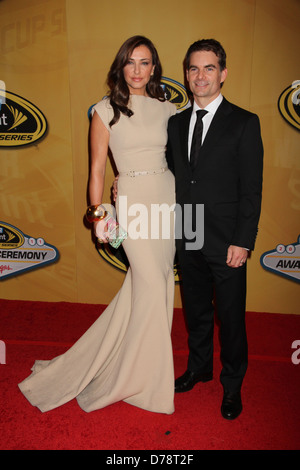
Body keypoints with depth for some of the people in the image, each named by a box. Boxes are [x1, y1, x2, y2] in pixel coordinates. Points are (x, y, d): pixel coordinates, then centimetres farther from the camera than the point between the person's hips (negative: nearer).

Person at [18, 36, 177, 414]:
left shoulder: (167, 109, 9)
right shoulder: (106, 111, -2)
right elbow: (97, 170, -1)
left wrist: (186, 205, 8)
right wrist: (98, 216, -4)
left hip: (168, 197, 5)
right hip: (132, 202, -4)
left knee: (155, 280, 9)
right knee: (151, 285, -5)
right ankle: (139, 374, 18)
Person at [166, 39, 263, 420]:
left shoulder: (244, 123, -5)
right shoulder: (176, 123, 9)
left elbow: (251, 190, -8)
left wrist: (242, 242, -13)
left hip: (226, 243, -4)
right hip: (188, 240, 4)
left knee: (231, 318, 9)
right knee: (196, 312, 19)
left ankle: (232, 385, 32)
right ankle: (198, 368, 42)